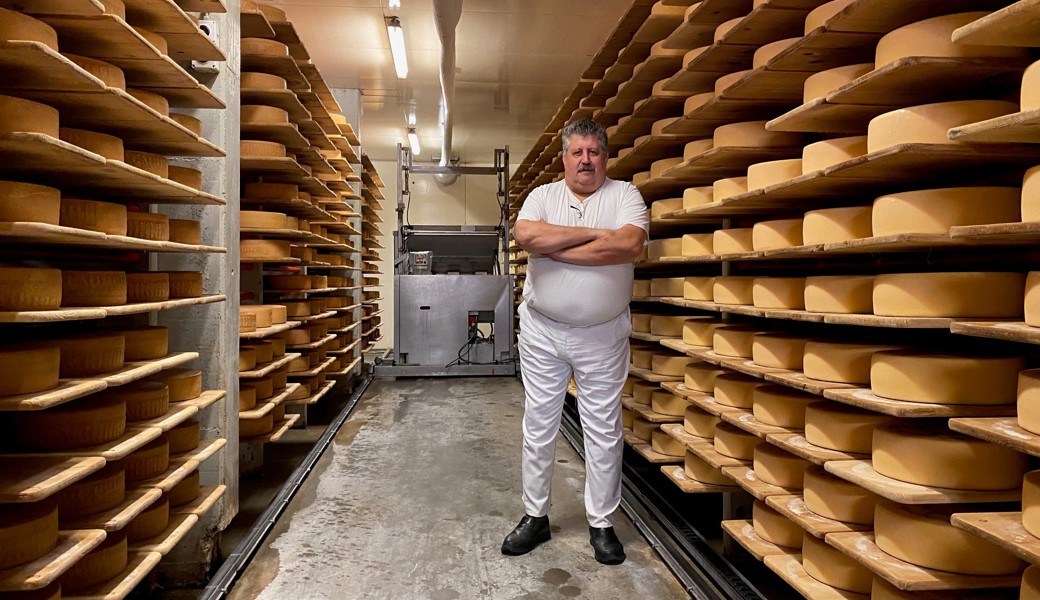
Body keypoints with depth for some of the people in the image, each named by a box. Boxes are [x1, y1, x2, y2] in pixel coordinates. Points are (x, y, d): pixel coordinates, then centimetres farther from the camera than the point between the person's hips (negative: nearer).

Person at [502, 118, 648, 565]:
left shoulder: (624, 195, 0)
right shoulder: (543, 195, 4)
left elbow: (630, 244, -21)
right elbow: (525, 235, -17)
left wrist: (555, 248, -16)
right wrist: (594, 233, -16)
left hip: (603, 335, -1)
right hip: (542, 330, 2)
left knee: (604, 431, 7)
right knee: (538, 426, 10)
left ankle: (601, 523, 23)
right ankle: (535, 517, 26)